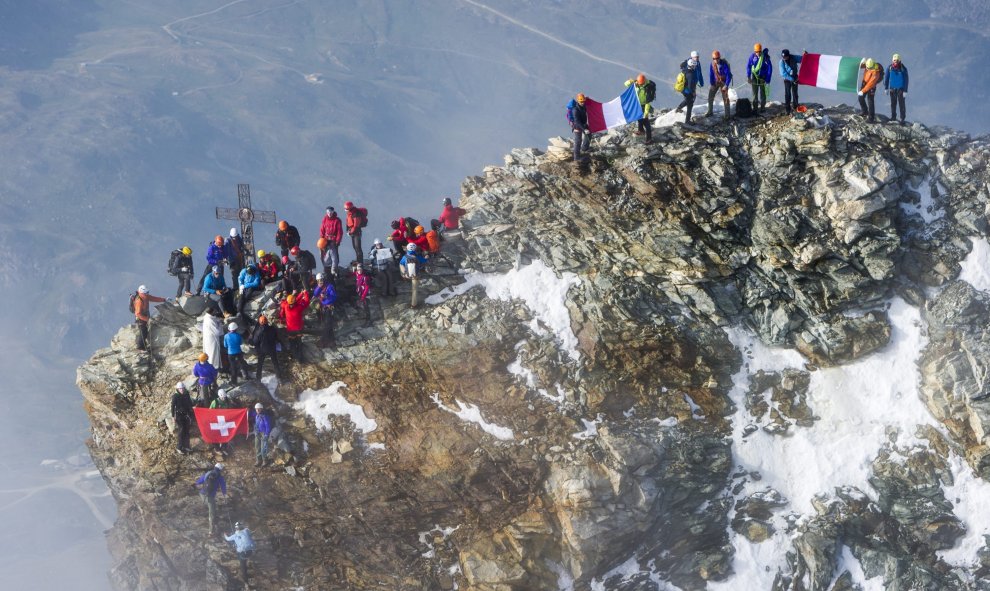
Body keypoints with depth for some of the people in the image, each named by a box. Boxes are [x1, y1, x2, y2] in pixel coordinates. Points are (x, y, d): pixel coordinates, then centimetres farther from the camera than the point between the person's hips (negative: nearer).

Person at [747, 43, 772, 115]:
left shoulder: (765, 57, -16)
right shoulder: (752, 56, -8)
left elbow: (769, 68, -11)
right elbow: (748, 66, 1)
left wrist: (768, 79, -14)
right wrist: (748, 77, -3)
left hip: (763, 77, -2)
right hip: (755, 77, 2)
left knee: (762, 93, 7)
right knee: (755, 93, 5)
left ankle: (762, 107, 19)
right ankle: (755, 108, 11)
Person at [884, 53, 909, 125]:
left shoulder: (903, 69, -12)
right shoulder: (889, 68, -5)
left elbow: (906, 80, -8)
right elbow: (886, 78, 5)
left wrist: (905, 91, -10)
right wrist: (886, 88, 3)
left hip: (900, 89, -3)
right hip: (892, 88, 3)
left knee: (901, 104, -3)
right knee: (893, 103, 13)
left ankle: (902, 118, 4)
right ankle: (893, 117, 26)